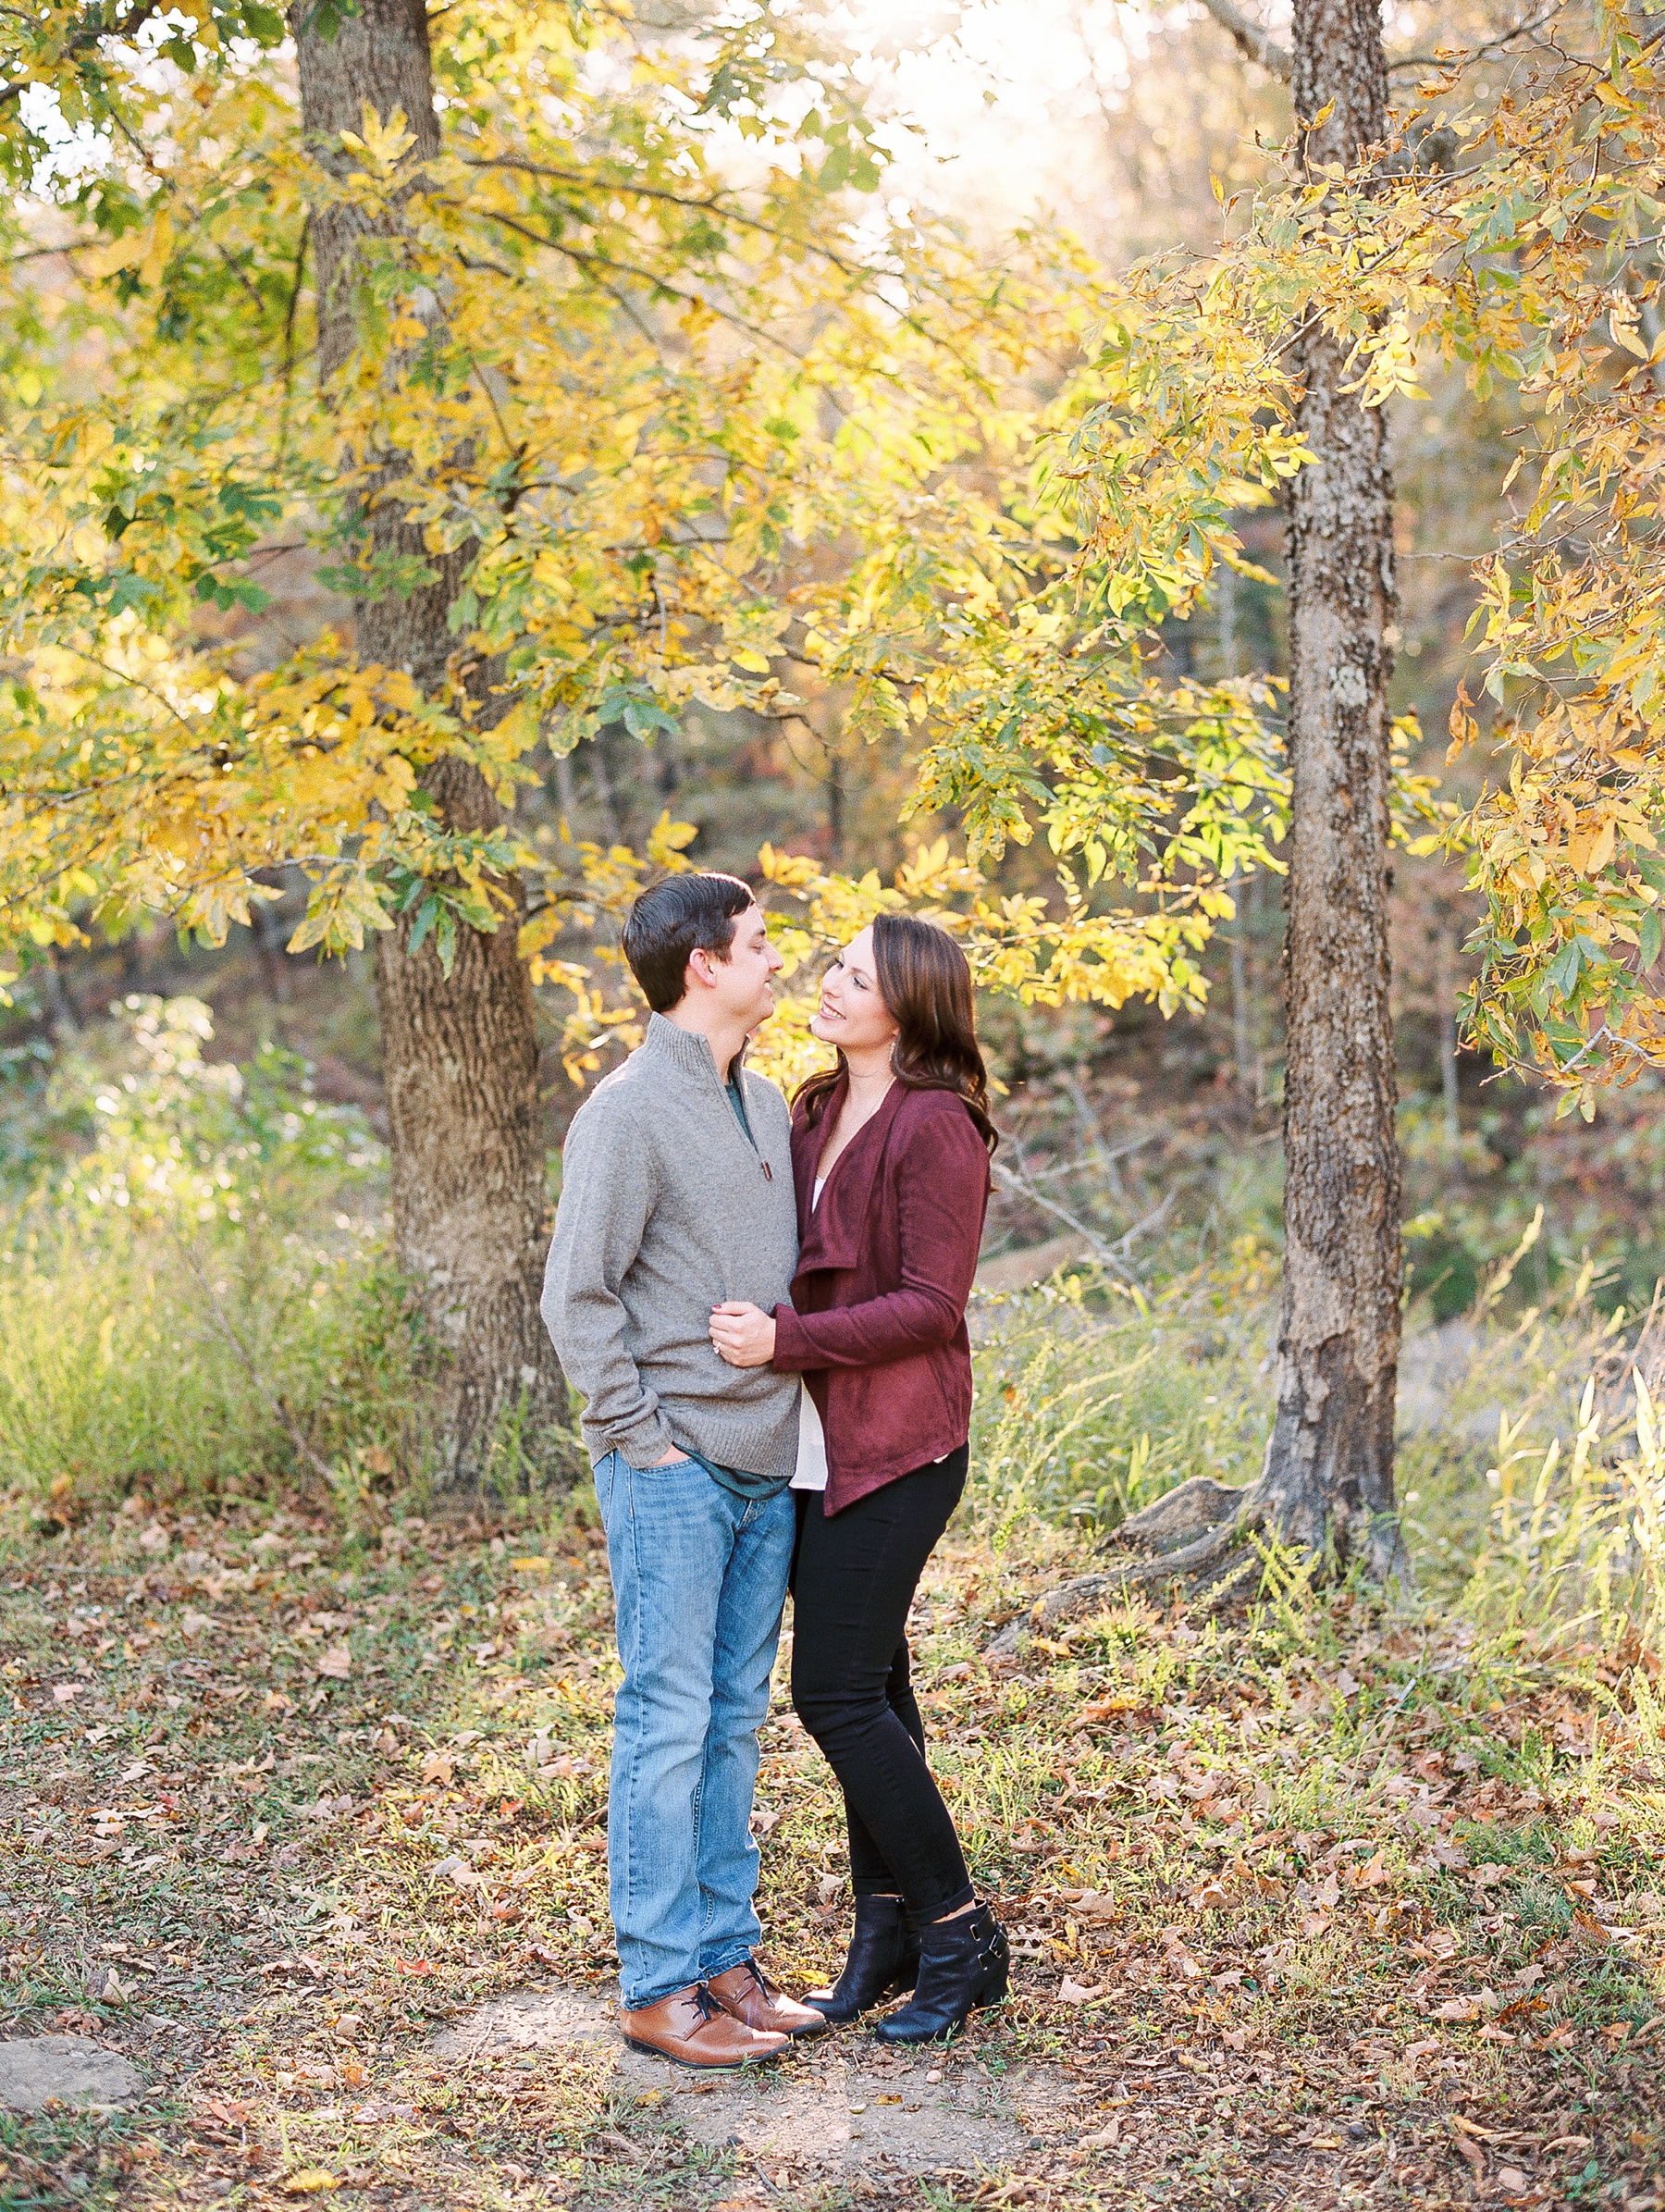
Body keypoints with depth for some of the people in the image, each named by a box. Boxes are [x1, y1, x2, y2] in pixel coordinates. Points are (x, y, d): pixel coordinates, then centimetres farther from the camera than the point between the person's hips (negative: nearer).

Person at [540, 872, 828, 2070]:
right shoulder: (630, 1110, -12)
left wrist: (792, 1409, 12)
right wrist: (643, 1438, -13)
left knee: (736, 1719, 12)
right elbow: (579, 1297, -13)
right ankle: (660, 1985, 6)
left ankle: (725, 1958, 21)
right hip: (676, 1467, -8)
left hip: (765, 1466, 8)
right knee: (669, 1722, -2)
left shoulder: (766, 1101, 13)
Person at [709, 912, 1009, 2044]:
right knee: (867, 1685, 13)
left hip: (895, 1449, -8)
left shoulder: (936, 1128, -14)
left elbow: (930, 1306, -19)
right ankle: (887, 1930, 23)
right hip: (822, 1442, 8)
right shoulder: (817, 1112, 12)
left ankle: (961, 1938, 6)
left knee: (838, 1691, -8)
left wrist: (787, 1339, -22)